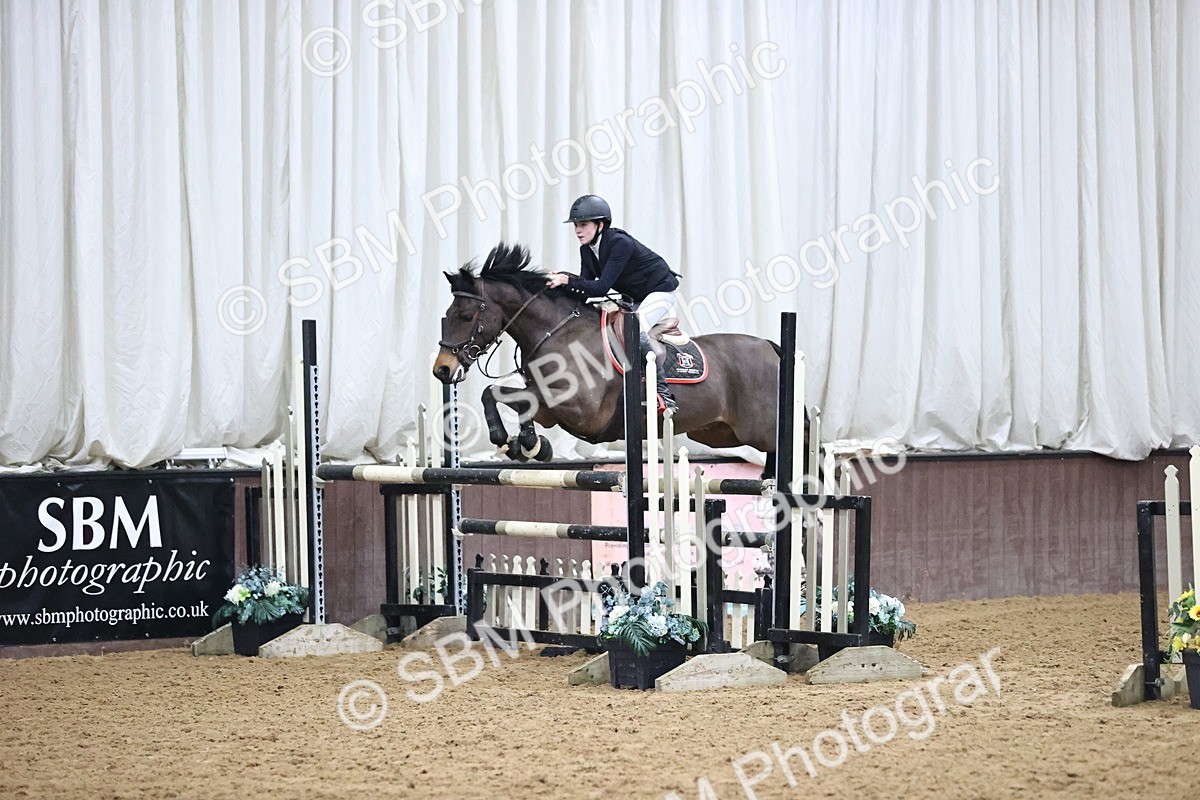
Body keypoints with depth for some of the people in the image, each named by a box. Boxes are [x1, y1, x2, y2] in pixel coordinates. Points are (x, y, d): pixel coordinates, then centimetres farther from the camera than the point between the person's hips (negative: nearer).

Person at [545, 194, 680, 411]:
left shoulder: (620, 243, -29)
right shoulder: (587, 250, -2)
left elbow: (601, 287, -35)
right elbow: (585, 288, -6)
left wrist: (568, 280, -43)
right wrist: (561, 282, -24)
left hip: (660, 290, -10)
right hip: (636, 299, 10)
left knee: (636, 329, -31)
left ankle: (663, 391, -26)